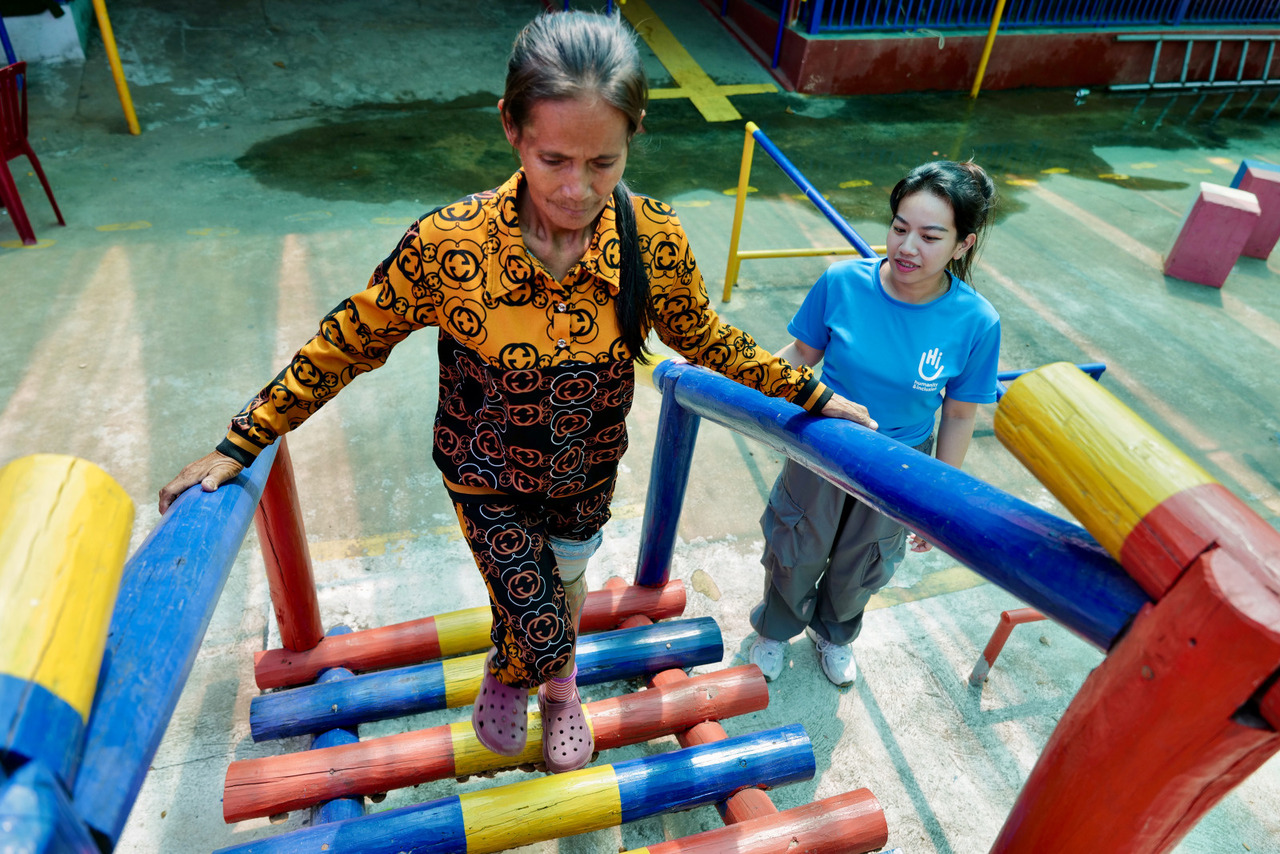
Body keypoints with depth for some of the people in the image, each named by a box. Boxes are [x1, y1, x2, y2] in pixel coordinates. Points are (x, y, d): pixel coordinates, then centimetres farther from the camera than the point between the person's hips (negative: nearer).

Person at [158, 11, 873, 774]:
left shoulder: (654, 239, -23)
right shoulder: (449, 244, -30)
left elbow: (708, 341, -5)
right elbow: (347, 345, -16)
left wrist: (811, 394, -1)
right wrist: (239, 446, -13)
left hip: (587, 474, 3)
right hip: (489, 480, -2)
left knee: (566, 581, 27)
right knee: (540, 630, 0)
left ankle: (560, 690, 63)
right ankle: (508, 675, 42)